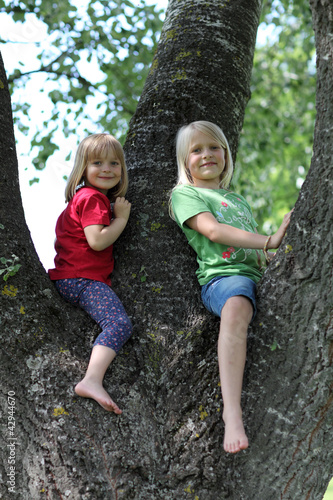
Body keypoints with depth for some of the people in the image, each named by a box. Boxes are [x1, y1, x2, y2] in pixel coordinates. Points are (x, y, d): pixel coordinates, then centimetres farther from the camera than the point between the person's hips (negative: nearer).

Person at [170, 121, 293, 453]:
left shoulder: (238, 200, 34)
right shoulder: (184, 194, 13)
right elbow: (212, 230, -5)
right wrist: (268, 241, -14)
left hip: (258, 277, 7)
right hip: (221, 276, -7)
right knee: (236, 305, -41)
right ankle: (232, 412, -50)